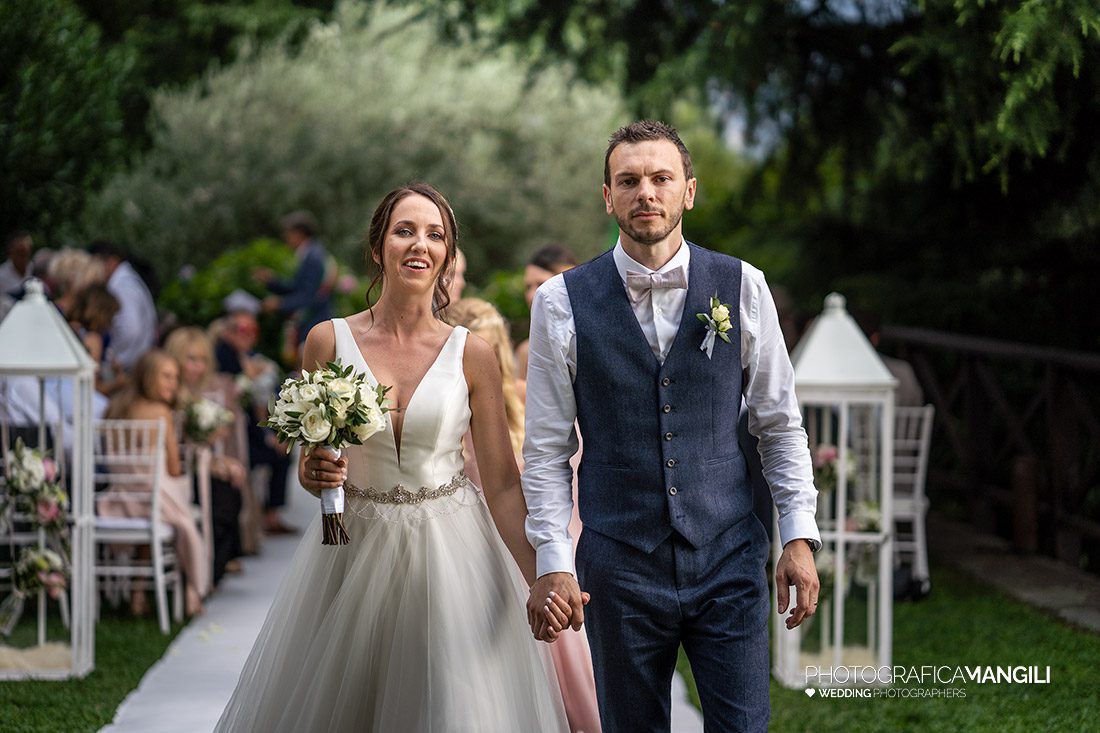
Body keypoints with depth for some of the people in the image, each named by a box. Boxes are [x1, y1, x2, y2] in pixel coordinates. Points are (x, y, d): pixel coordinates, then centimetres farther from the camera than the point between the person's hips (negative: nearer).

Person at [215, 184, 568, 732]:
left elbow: (502, 482, -2)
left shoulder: (471, 356, -3)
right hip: (352, 554, 1)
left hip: (449, 557, -1)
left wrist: (544, 579, -10)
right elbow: (308, 464, 9)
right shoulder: (329, 341, -1)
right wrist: (313, 473, -15)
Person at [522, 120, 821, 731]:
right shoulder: (561, 302, -2)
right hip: (619, 566, 0)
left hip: (729, 563, 1)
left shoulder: (742, 287, 1)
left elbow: (780, 423, 7)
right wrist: (552, 562, -5)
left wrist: (800, 537, 1)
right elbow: (547, 448, 1)